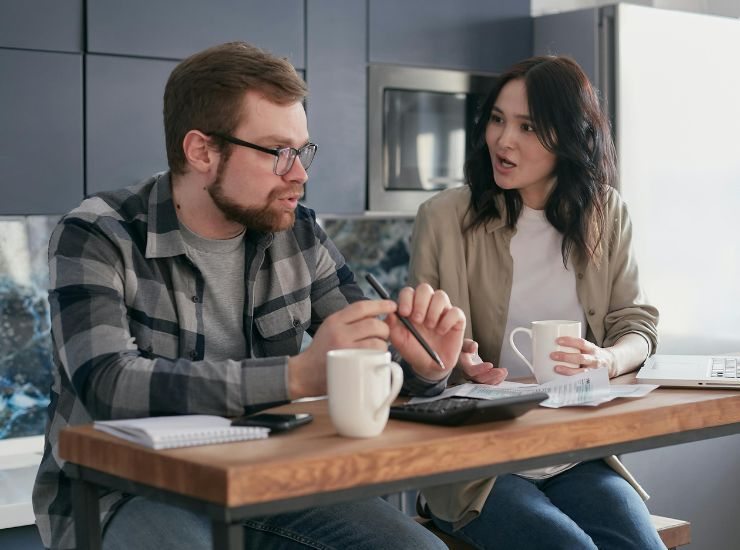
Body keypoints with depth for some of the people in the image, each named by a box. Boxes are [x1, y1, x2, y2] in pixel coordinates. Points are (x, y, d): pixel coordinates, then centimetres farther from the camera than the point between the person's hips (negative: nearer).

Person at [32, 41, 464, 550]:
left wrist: (422, 369, -19)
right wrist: (295, 376, -36)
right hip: (126, 492, -3)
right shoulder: (97, 238, -11)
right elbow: (111, 386, -27)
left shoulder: (299, 236, 2)